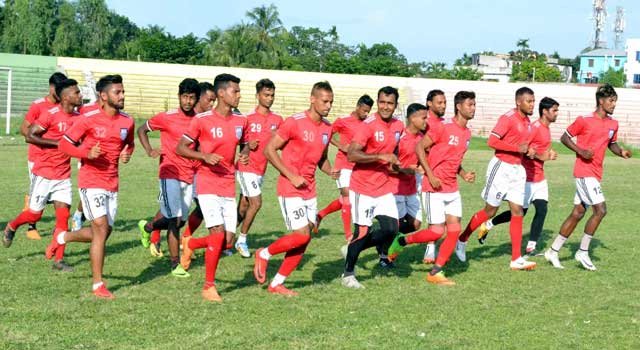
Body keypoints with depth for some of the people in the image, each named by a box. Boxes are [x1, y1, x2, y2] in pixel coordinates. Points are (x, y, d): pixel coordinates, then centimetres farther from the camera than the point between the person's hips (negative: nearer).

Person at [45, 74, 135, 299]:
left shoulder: (127, 122, 4)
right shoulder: (88, 119, -12)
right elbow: (63, 144, -8)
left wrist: (127, 154, -1)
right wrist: (87, 153, -24)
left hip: (112, 183, 6)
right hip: (91, 181, -6)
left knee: (102, 233, 10)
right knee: (101, 229, -13)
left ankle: (62, 238, 38)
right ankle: (98, 285, -3)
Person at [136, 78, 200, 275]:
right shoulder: (166, 118, -6)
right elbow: (142, 130, 7)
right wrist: (149, 151, -7)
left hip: (189, 176, 5)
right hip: (170, 174, -5)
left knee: (180, 220, 12)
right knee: (175, 220, -10)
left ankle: (148, 227, 40)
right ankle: (175, 264, -1)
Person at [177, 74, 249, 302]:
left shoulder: (241, 121, 8)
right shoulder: (202, 120, -8)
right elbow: (180, 148, -4)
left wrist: (244, 154, 0)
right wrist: (205, 156, -20)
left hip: (229, 186, 6)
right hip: (208, 184, -5)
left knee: (228, 240, 1)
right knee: (218, 233, -14)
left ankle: (190, 244, 31)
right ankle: (209, 286, 1)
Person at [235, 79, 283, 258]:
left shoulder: (277, 120, 4)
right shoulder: (248, 118, -9)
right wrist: (247, 145, -19)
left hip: (260, 169, 5)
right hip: (246, 167, -5)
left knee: (244, 206, 10)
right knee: (256, 203, -12)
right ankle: (242, 240, 2)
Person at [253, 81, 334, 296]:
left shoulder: (327, 128, 9)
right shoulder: (294, 123, -13)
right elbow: (269, 150, -11)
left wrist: (331, 171, 0)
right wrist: (291, 176, -16)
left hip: (309, 190, 7)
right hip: (290, 190, -7)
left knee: (304, 239, 4)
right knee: (301, 235, -14)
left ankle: (276, 284, 14)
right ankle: (264, 254, 10)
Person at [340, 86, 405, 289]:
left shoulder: (398, 126, 7)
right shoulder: (368, 125, -16)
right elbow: (351, 155, -26)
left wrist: (395, 163, 10)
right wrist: (382, 157, -29)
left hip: (384, 188, 6)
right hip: (363, 188, -6)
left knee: (391, 229, -3)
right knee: (363, 231, -5)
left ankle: (353, 248, 21)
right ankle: (348, 274, 14)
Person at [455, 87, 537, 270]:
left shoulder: (527, 121, 12)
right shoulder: (508, 118, -15)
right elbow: (492, 141, -22)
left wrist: (528, 151, 5)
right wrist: (517, 148, -24)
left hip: (517, 169, 7)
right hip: (501, 167, -7)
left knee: (517, 212, 0)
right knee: (490, 210, 1)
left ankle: (516, 259, 0)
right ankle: (462, 240, 21)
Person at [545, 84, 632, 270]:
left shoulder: (613, 124, 9)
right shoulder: (584, 120, -10)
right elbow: (564, 137, -3)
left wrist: (621, 152, 2)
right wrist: (581, 151, -18)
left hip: (595, 174, 8)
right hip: (584, 172, -8)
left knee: (578, 213, 9)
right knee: (600, 210, -14)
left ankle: (553, 251, 18)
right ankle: (583, 251, -1)